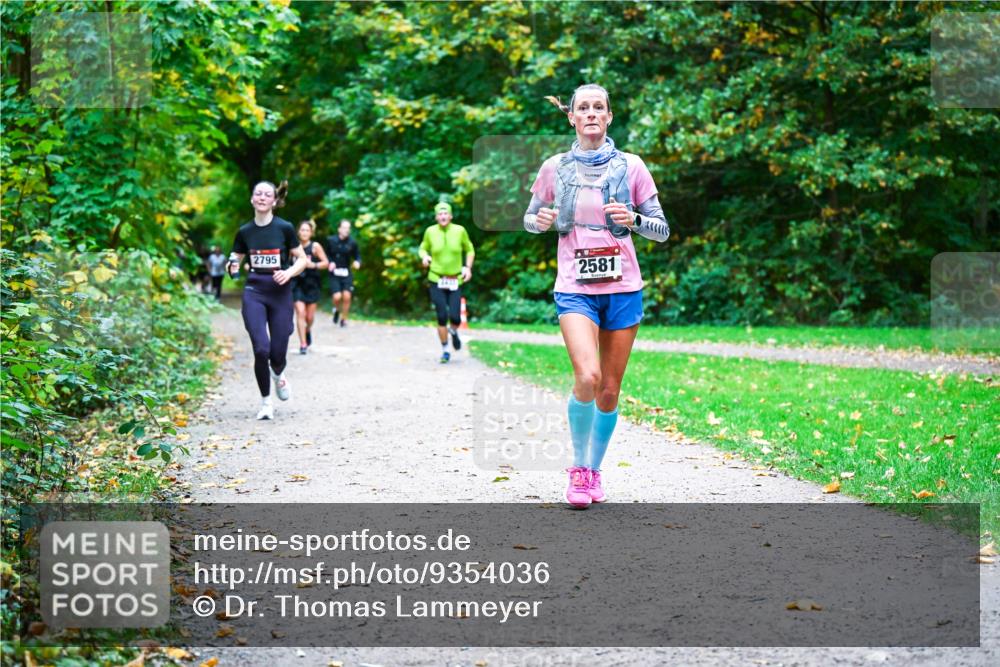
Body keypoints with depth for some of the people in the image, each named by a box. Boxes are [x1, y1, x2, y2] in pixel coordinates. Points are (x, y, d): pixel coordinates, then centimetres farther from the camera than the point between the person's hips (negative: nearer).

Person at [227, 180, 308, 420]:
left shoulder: (285, 228, -4)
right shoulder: (245, 232, 3)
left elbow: (302, 259, 3)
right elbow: (234, 262, 12)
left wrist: (289, 273, -16)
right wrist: (233, 268, -10)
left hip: (280, 293, -1)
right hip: (254, 294, 1)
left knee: (278, 353, -2)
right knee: (261, 349, -14)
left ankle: (278, 375, 37)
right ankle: (265, 401, 6)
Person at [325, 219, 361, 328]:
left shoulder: (352, 243, -1)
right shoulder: (331, 240, -1)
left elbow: (357, 256, 6)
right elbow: (326, 255, 11)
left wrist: (357, 262, -16)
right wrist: (330, 262, -7)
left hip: (347, 274, 1)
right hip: (334, 274, -1)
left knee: (347, 296, -11)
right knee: (337, 297, -14)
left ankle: (344, 319, 10)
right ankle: (337, 310, 22)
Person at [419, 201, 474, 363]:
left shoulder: (459, 230, -4)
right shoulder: (430, 231, -3)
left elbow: (470, 250, 10)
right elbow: (423, 248, 13)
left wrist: (468, 268, -2)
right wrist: (425, 257, -9)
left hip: (455, 281, 0)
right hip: (436, 280, 0)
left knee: (455, 317, -9)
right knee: (442, 317, -4)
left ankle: (453, 331, 28)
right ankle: (445, 351, 13)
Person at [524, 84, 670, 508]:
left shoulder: (630, 167, 2)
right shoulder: (555, 168, 4)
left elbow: (662, 230, 6)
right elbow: (529, 219, 16)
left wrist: (633, 220, -15)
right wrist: (540, 221, -7)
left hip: (623, 287, 1)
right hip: (575, 289, -1)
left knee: (610, 389, 5)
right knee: (587, 377, -21)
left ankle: (594, 470, 26)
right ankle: (578, 467, 0)